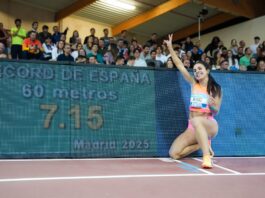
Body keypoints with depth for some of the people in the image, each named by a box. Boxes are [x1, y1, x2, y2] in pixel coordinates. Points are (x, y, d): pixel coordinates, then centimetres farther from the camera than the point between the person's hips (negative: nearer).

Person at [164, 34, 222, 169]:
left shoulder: (215, 88, 2)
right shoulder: (193, 83, 9)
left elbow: (216, 111, 2)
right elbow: (179, 65, 5)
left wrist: (213, 105, -22)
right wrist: (170, 47, 1)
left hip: (210, 125, -5)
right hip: (193, 128, 5)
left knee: (195, 121, -42)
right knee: (174, 153, -9)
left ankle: (207, 157, -44)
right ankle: (203, 143, 12)